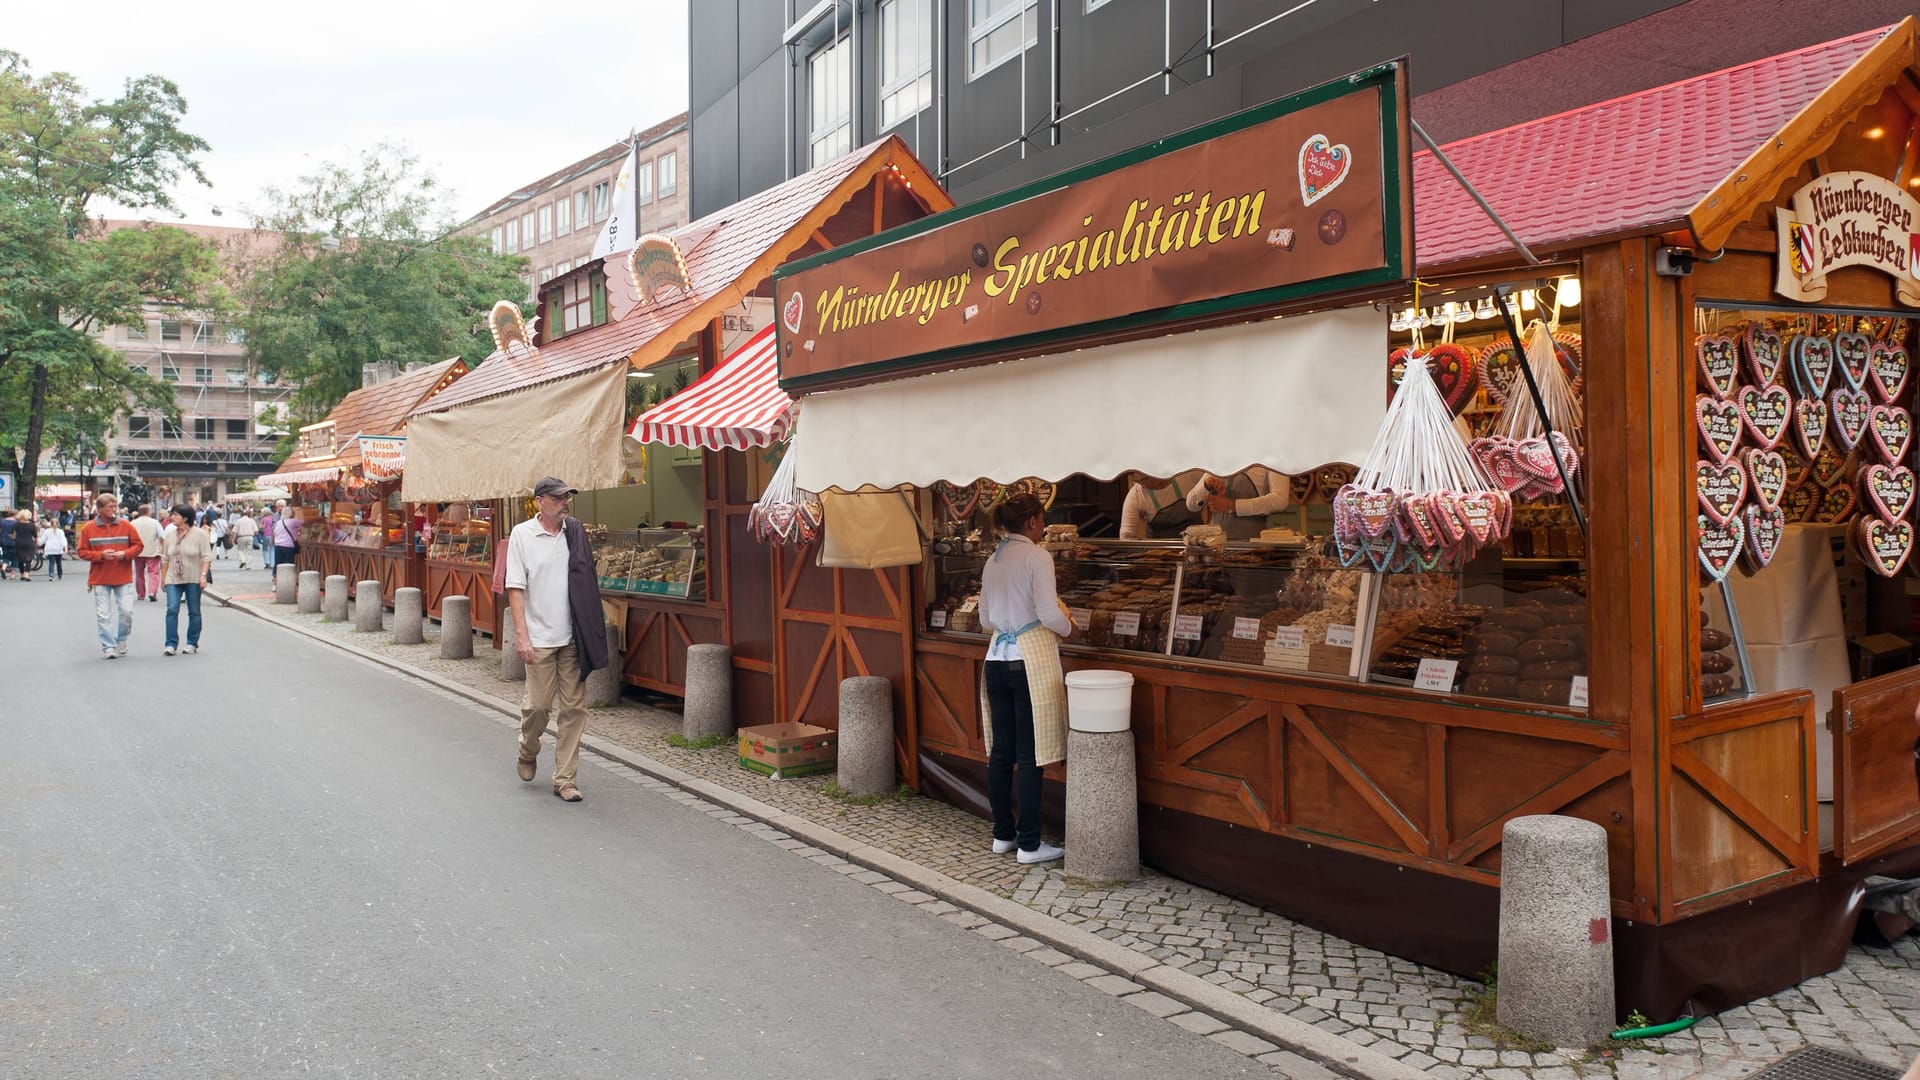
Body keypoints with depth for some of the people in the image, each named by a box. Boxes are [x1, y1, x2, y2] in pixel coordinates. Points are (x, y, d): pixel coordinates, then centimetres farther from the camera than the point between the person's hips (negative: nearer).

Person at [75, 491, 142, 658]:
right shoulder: (88, 528, -1)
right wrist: (101, 555, -15)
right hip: (100, 579, 0)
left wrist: (125, 553, -13)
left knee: (126, 611, -3)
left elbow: (137, 545, 6)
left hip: (123, 578, 0)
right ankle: (108, 646, 9)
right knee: (103, 614, 1)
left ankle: (121, 640, 20)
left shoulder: (126, 525, 1)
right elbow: (82, 551, 1)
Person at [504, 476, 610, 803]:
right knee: (538, 704, 2)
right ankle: (527, 753, 33)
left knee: (575, 708, 4)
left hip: (574, 637, 3)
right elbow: (515, 588, -5)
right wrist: (521, 635, -12)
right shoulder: (522, 534, -3)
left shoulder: (576, 532, 6)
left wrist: (591, 632, 8)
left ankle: (565, 779, 13)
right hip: (539, 638, -3)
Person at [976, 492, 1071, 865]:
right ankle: (1029, 845, 3)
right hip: (1030, 659, -7)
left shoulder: (993, 561, 13)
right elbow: (1049, 613, -15)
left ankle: (1003, 835, 21)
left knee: (1000, 752, 12)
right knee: (1029, 756, -2)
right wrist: (1068, 627, 4)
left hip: (997, 659, 7)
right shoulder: (1036, 556, -9)